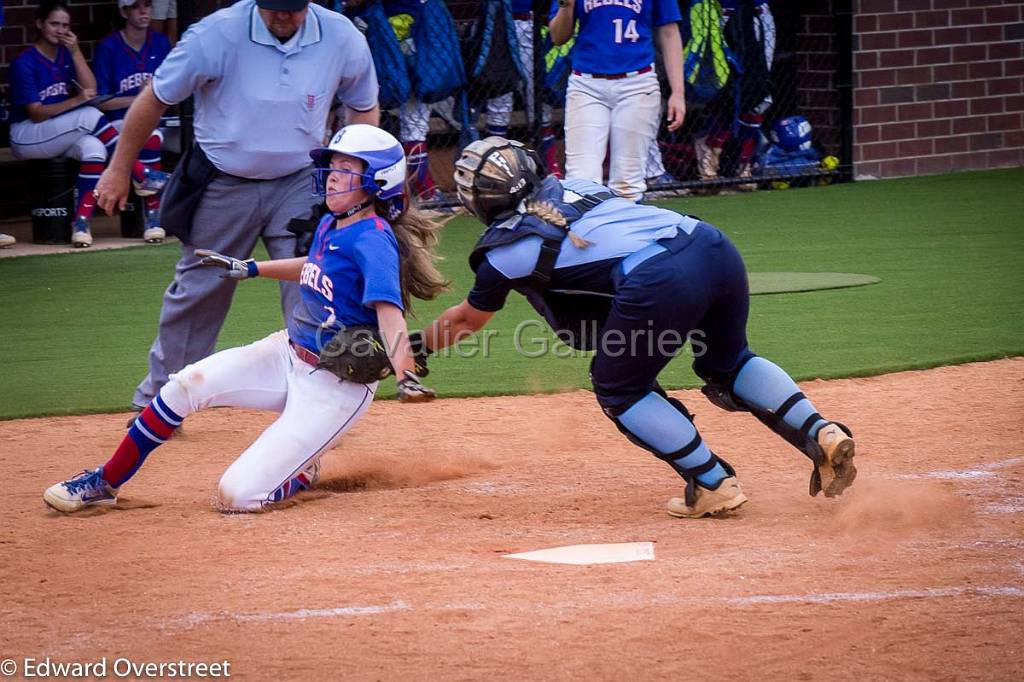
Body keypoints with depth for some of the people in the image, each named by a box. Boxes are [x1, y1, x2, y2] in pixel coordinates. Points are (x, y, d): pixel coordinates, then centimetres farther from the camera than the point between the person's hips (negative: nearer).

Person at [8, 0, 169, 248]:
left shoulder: (66, 55, 9)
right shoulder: (25, 63, -11)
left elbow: (90, 90, -4)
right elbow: (36, 113, -18)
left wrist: (75, 51, -11)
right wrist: (76, 100, -29)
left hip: (61, 136, 7)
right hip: (27, 138, -7)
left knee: (93, 147, -28)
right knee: (90, 116, -28)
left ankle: (82, 222, -31)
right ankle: (140, 176, -22)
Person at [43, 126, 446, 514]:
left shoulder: (373, 240, -21)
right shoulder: (330, 226, 6)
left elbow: (389, 312, -34)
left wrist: (405, 376, -50)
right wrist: (248, 269, 32)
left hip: (336, 387, -8)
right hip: (288, 354, 8)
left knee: (237, 496, -15)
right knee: (187, 384, -10)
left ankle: (303, 473, 17)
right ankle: (104, 484, 5)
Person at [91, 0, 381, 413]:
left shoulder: (342, 39, -14)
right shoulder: (217, 34, -22)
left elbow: (363, 108, 4)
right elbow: (156, 98, -10)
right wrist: (119, 169, -4)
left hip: (298, 183, 1)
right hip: (222, 185, -1)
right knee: (197, 292, 12)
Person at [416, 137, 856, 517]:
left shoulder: (506, 246, 13)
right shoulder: (571, 186, 28)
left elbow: (467, 320, 30)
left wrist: (420, 346, 46)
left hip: (657, 281, -7)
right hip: (715, 246, 7)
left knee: (618, 388, 16)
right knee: (726, 362, 29)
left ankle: (713, 483, 10)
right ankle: (821, 434, 11)